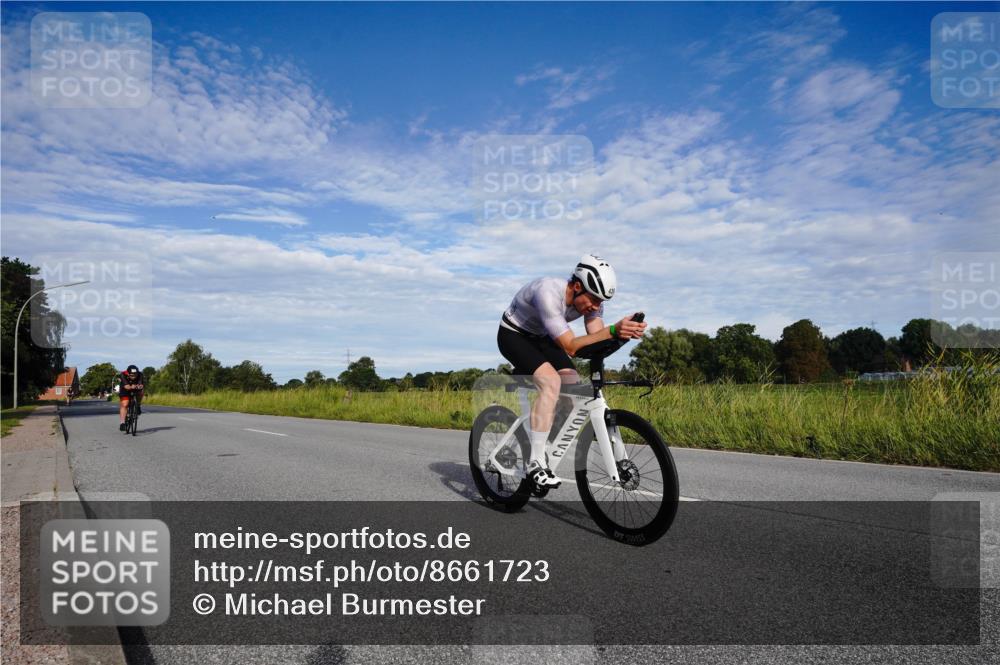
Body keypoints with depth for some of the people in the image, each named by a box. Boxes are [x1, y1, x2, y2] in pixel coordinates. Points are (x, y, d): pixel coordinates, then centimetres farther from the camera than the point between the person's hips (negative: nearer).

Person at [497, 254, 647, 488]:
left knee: (575, 386, -11)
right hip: (513, 335, -7)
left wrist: (624, 332, -40)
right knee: (551, 380, -29)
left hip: (540, 338, 7)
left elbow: (596, 342, -21)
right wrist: (613, 330, -49)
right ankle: (536, 463, -25)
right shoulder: (548, 293, -36)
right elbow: (570, 346, -39)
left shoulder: (591, 298, -15)